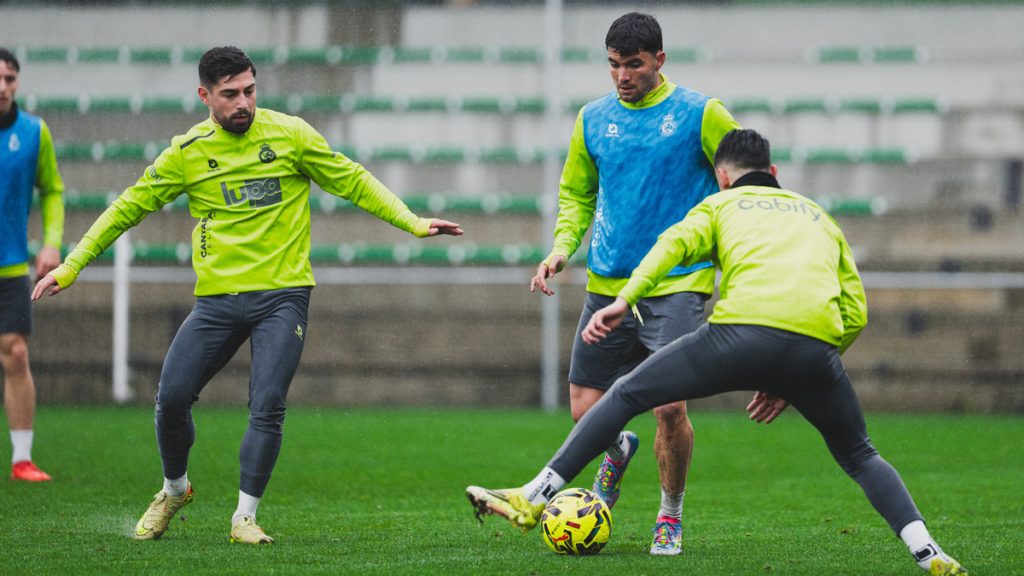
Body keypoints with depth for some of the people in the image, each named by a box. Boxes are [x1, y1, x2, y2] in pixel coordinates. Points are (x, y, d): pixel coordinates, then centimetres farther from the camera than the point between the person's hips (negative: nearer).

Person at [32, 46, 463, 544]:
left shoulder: (290, 134, 0)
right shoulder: (188, 152, 3)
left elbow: (352, 181, 7)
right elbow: (129, 207, 9)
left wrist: (412, 222, -1)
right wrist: (70, 266, 7)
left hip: (282, 293, -2)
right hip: (217, 296, 2)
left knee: (267, 406, -13)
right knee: (171, 397, -5)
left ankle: (245, 517, 0)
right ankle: (174, 490, 22)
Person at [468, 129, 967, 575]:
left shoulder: (722, 204, 26)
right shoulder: (818, 217, 35)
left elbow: (676, 242, 3)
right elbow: (855, 312, 27)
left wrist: (625, 299, -7)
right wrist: (791, 383, 29)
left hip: (744, 331, -3)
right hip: (816, 346, 3)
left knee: (627, 394, 14)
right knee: (858, 456, 24)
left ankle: (534, 499, 10)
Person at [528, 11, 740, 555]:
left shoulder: (701, 115, -4)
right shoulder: (593, 119, 9)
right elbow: (576, 193, 21)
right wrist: (562, 247, 5)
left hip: (677, 284, -4)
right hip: (608, 285, 4)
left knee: (669, 405, -17)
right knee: (586, 409, 1)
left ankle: (671, 515, 7)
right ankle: (617, 450, 38)